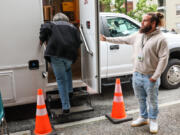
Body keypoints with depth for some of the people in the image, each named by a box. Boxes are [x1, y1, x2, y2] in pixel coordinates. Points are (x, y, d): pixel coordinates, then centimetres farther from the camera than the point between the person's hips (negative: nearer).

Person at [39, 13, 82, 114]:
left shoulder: (52, 24, 18)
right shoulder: (72, 27, 23)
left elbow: (45, 28, -5)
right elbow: (78, 41, 9)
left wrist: (42, 40, 8)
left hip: (56, 53, -2)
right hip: (70, 54, 3)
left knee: (61, 80, 2)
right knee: (68, 69, 35)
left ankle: (66, 107, 0)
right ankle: (69, 90, 32)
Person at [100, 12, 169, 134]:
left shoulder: (160, 39, -14)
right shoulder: (138, 35, 5)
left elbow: (163, 58, -17)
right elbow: (123, 40, 15)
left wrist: (155, 76, -19)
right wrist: (107, 39, 15)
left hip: (150, 77, -6)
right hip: (136, 75, 6)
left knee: (152, 101, 10)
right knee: (141, 99, 20)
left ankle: (153, 120, 32)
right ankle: (143, 117, 40)